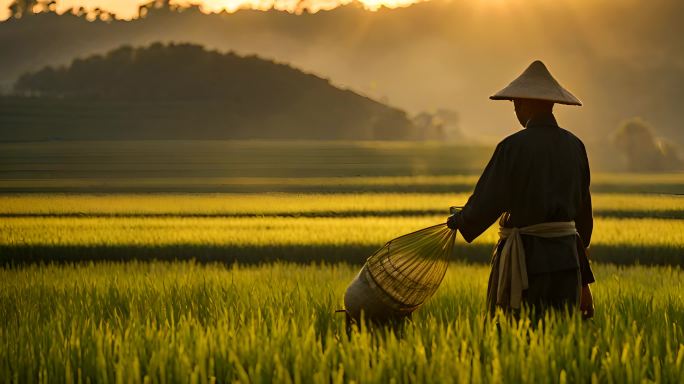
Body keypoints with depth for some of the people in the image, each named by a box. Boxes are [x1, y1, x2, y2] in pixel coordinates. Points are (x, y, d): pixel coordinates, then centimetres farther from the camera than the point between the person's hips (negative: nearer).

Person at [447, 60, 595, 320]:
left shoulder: (514, 146, -11)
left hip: (526, 259, -6)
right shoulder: (574, 146, 7)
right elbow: (582, 213, 12)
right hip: (566, 257, 6)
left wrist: (458, 221, 12)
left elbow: (487, 203, -10)